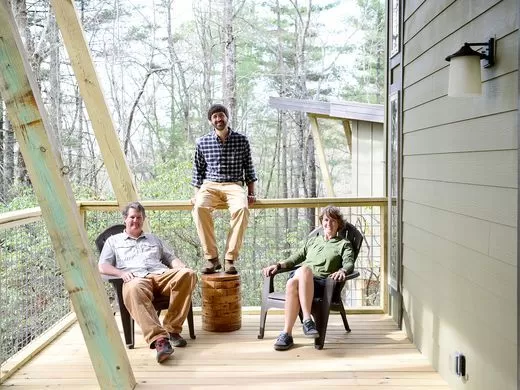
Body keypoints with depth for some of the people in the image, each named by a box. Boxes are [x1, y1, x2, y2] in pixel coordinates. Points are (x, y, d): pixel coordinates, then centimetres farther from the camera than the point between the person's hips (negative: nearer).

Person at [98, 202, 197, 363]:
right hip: (136, 278, -3)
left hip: (161, 274, 3)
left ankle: (172, 329, -27)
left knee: (188, 274, -31)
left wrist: (181, 267, 4)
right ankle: (159, 339, -54)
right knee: (134, 289, -43)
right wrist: (121, 273, -5)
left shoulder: (154, 238, 37)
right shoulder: (114, 240, 29)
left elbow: (171, 258, 29)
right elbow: (102, 266, 16)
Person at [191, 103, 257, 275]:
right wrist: (197, 195, 6)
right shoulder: (202, 142, 10)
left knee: (241, 209, -36)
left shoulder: (241, 140, 9)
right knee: (200, 208, -34)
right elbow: (198, 170, 16)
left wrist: (251, 193, 5)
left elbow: (248, 167, 13)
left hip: (234, 185, -1)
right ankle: (211, 258, -27)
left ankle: (230, 258, -30)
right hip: (210, 185, 1)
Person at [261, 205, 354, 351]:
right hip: (300, 275, 3)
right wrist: (278, 265, 14)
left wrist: (342, 271, -21)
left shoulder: (344, 244, 21)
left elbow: (349, 263, 4)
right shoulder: (313, 240, 35)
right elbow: (297, 257, 32)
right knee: (292, 283, -38)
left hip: (322, 283, -3)